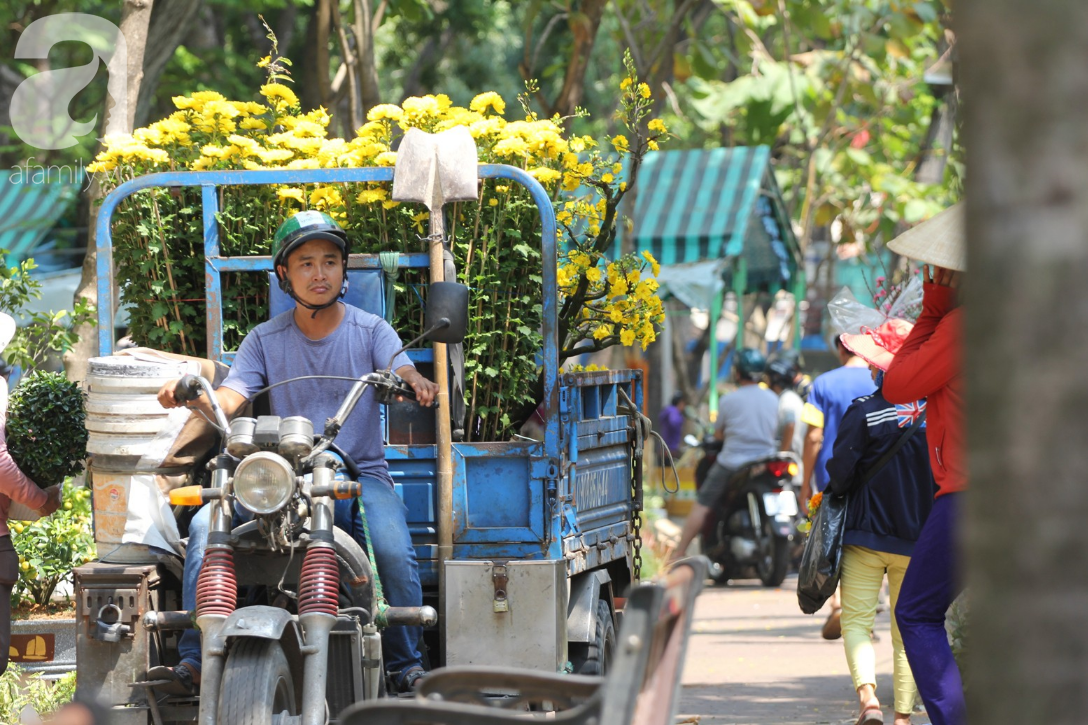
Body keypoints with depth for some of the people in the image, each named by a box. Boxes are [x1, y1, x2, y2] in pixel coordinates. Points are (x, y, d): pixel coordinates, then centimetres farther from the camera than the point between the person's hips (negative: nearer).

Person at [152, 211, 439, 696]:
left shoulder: (370, 330, 6)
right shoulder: (265, 339, 11)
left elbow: (402, 372, -11)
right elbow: (228, 399, 0)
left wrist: (414, 382, -36)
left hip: (360, 477, -2)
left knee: (393, 551, -32)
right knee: (207, 525, -23)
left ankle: (406, 665, -15)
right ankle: (193, 660, -20)